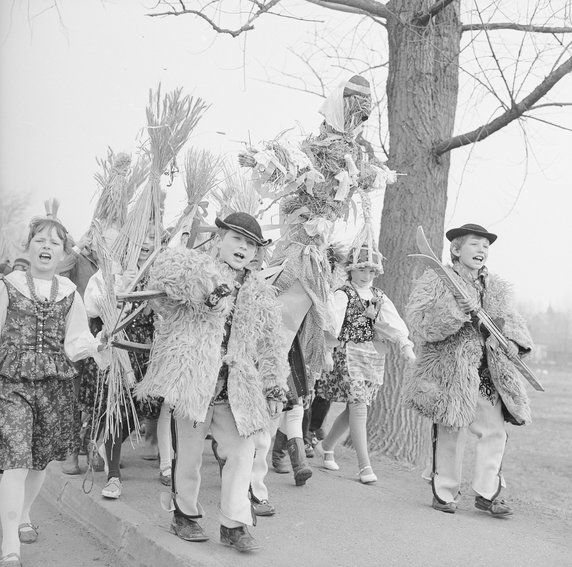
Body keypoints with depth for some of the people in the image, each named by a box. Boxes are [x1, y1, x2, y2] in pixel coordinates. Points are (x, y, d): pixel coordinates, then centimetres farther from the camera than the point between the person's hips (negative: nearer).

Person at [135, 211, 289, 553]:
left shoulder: (262, 295, 14)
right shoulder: (196, 268, 1)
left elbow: (272, 346, 16)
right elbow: (168, 266, -22)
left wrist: (274, 387, 8)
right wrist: (207, 283, -30)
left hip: (238, 390, 4)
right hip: (193, 381, -4)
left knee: (242, 451, 0)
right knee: (189, 454, 8)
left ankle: (235, 524, 14)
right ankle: (185, 514, 30)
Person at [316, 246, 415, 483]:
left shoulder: (378, 297, 12)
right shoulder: (343, 294, -5)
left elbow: (394, 323, 1)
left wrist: (405, 345, -14)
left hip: (374, 356, 6)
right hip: (349, 354, -6)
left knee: (354, 408, 11)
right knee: (358, 408, -10)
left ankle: (326, 446, 33)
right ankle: (364, 466, -6)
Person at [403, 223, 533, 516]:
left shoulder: (497, 288, 17)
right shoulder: (435, 281, -1)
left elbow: (513, 321, 20)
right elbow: (419, 322, -13)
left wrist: (510, 337, -4)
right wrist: (454, 313, -26)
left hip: (490, 375, 5)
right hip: (450, 371, -5)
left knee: (494, 432, 3)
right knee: (450, 434, 1)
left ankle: (487, 493, 17)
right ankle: (444, 493, 17)